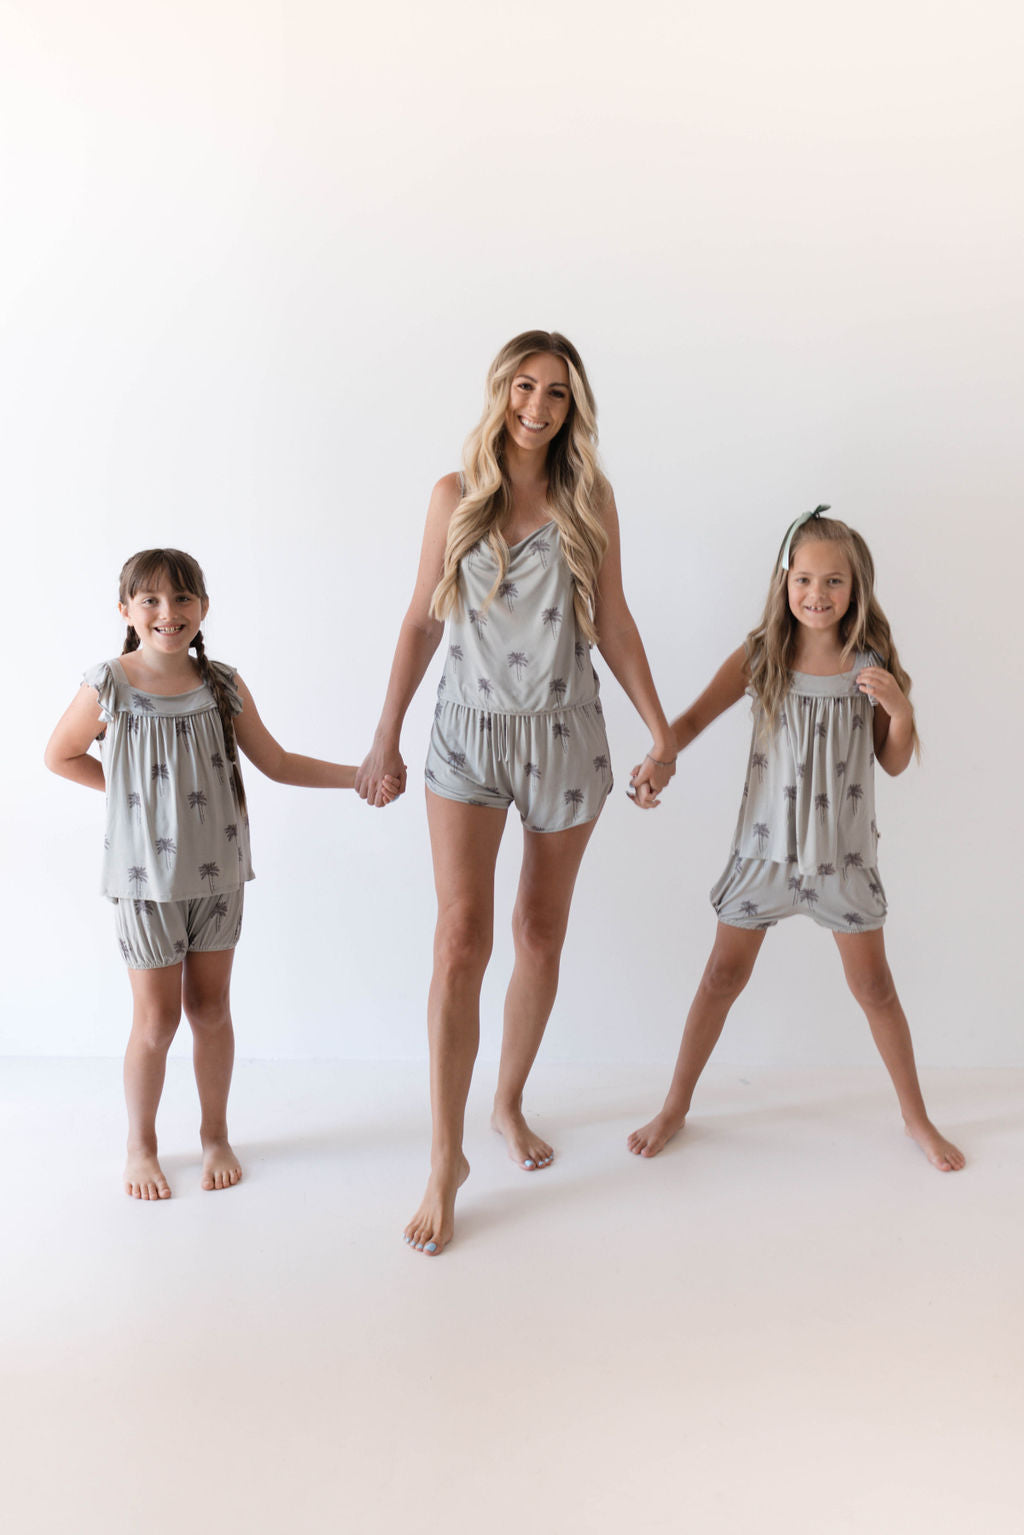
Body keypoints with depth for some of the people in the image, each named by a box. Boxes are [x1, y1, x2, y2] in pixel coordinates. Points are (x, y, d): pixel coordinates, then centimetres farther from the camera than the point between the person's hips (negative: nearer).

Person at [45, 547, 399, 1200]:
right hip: (146, 876, -2)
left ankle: (216, 1134, 33)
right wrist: (132, 791, -4)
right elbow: (60, 756, 4)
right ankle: (141, 1144, 28)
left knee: (211, 1009, 14)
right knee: (157, 1019, 6)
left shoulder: (223, 686, -3)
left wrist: (360, 775, -3)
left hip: (216, 872, 3)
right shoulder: (108, 687, -11)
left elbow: (277, 763, 4)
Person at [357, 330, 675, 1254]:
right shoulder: (455, 496, 3)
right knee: (462, 940, -10)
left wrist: (660, 730, -1)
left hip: (563, 734, 1)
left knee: (541, 935, 10)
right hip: (469, 735, -1)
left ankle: (510, 1103, 31)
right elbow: (422, 621, 6)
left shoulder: (588, 500, 3)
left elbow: (613, 623, 4)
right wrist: (386, 737, 5)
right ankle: (446, 1159, -1)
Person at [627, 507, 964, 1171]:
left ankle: (916, 1115, 31)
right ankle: (676, 1107, 25)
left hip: (843, 850, 0)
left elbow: (895, 763, 2)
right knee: (724, 975, 10)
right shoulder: (761, 657, -7)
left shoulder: (871, 665, -5)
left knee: (874, 986, 11)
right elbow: (694, 719, -6)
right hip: (767, 843, 0)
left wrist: (899, 708, -17)